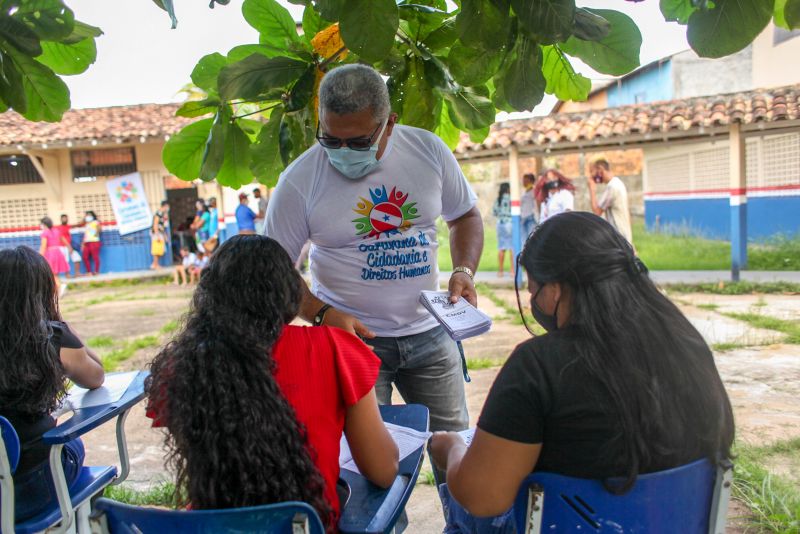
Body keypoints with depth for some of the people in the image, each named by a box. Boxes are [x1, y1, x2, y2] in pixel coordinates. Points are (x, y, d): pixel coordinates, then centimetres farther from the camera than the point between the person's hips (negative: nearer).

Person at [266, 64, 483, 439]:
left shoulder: (429, 150, -4)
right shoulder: (300, 180, -12)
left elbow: (465, 215, 11)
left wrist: (464, 271, -7)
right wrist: (321, 315, -20)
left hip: (428, 333, 3)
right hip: (351, 337, -2)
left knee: (458, 444, 14)